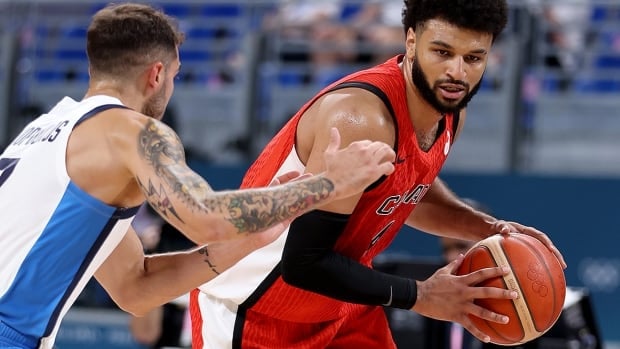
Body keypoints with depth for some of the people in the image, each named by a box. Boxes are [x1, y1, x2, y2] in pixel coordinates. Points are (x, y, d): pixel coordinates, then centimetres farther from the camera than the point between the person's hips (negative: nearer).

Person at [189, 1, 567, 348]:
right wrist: (420, 297, -24)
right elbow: (304, 263, -32)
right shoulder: (362, 119, -32)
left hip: (339, 308, 8)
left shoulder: (448, 108, -5)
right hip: (248, 307, -8)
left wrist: (488, 229, 1)